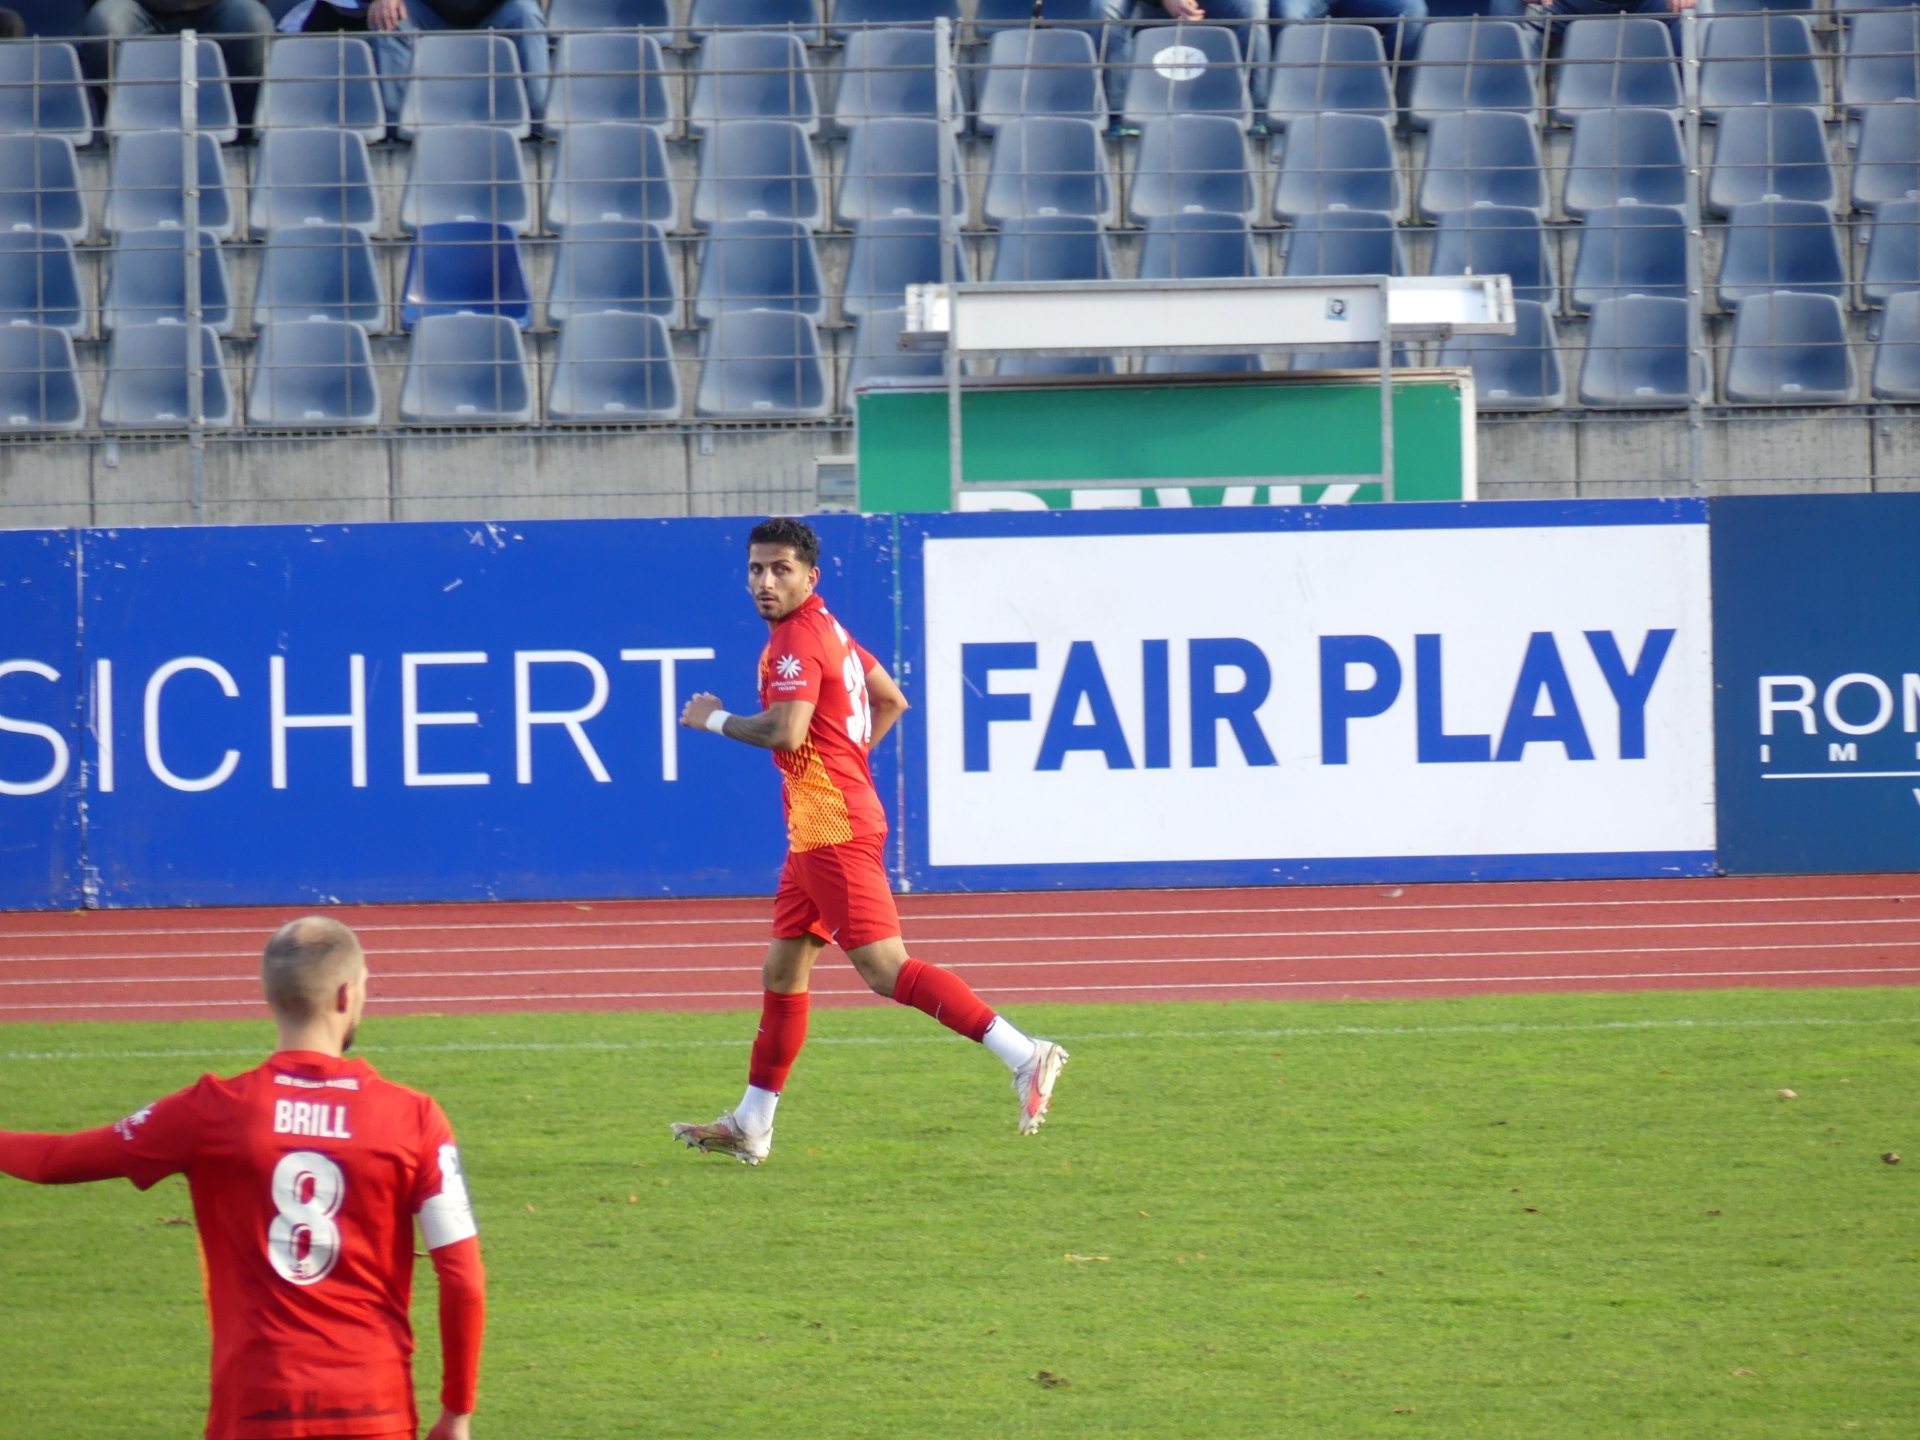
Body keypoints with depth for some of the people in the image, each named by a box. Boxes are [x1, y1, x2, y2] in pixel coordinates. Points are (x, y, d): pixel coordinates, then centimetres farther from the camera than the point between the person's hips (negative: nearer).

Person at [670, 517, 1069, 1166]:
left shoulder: (796, 640, -14)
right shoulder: (827, 630, 16)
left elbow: (786, 731, -27)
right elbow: (891, 701, 26)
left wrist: (714, 718, -12)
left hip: (834, 830, -11)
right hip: (819, 828, 11)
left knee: (886, 969, -15)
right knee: (782, 972, 13)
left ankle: (1024, 1056, -21)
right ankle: (750, 1126, 19)